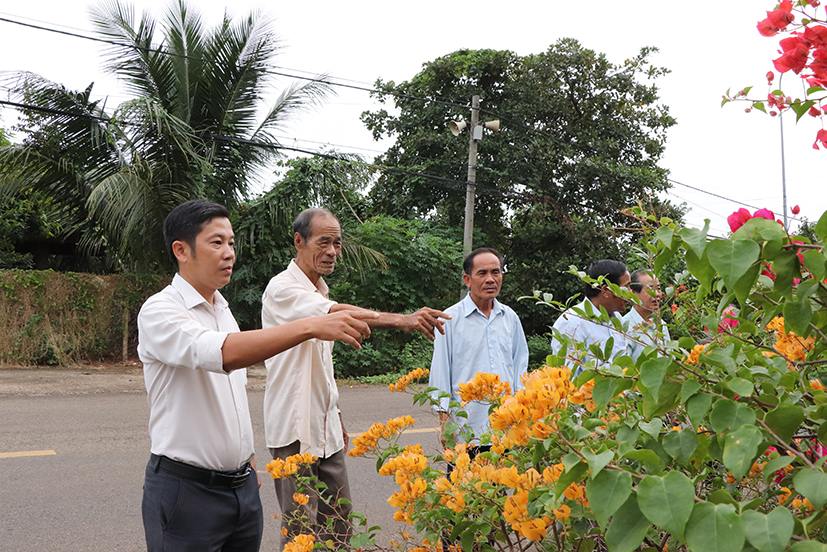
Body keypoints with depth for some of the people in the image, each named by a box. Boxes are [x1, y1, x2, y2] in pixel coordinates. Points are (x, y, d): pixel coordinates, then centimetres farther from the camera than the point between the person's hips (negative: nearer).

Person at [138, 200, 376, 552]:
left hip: (242, 485, 7)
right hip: (186, 486, -7)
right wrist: (312, 327, -38)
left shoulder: (223, 311, 12)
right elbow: (223, 353, -33)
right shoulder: (159, 311, -14)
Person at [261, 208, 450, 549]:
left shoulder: (320, 292, 14)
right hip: (294, 428, -8)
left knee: (338, 517, 12)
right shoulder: (283, 288, -14)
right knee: (300, 524, 0)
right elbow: (339, 314, -34)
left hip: (326, 428, 8)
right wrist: (402, 320, -44)